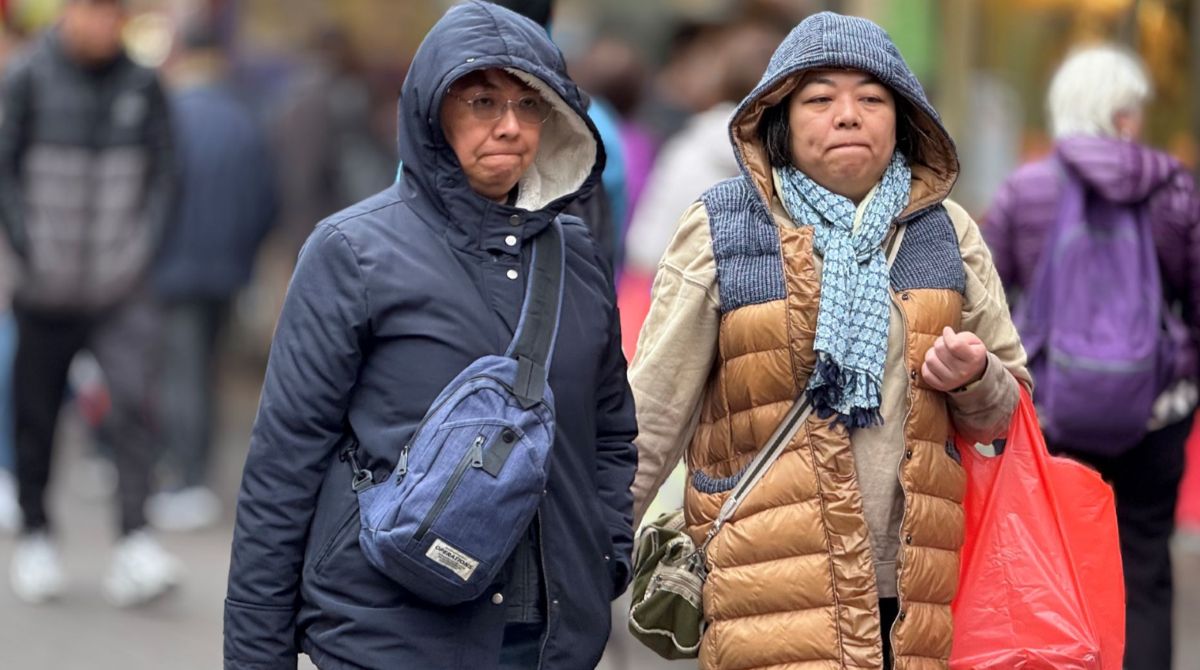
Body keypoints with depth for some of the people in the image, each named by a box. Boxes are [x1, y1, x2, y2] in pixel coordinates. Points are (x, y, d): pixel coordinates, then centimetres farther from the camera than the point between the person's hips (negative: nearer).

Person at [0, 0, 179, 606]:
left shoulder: (141, 86, 2)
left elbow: (162, 176, 8)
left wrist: (143, 247, -4)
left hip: (121, 288, 0)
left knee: (132, 399, -16)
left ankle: (134, 545, -19)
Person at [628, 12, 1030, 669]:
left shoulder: (946, 230, 10)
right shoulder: (717, 232, 1)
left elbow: (1009, 410, 17)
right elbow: (650, 417, 3)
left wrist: (974, 378, -5)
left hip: (918, 591, 3)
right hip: (773, 593, -3)